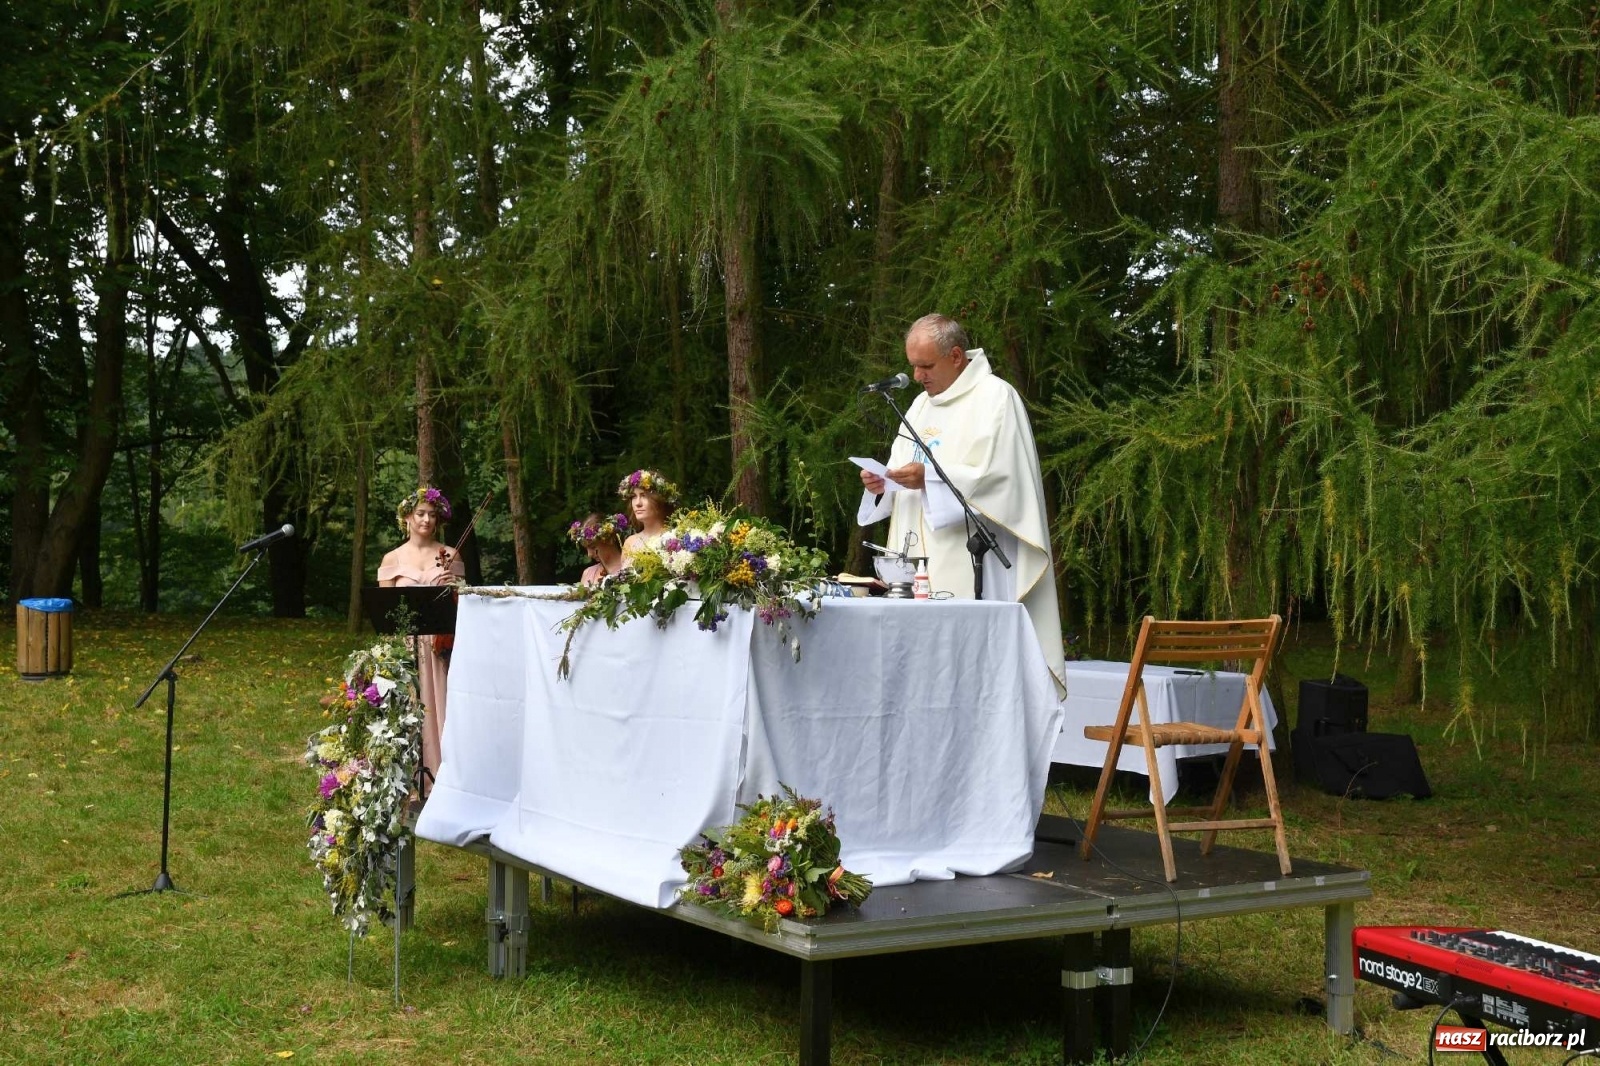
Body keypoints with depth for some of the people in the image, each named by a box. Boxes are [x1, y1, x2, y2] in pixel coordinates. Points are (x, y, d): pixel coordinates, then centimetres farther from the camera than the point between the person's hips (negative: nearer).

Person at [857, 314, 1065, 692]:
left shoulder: (995, 398, -4)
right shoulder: (921, 405, 20)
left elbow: (1002, 476, -15)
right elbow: (905, 476, 22)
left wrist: (930, 478, -20)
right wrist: (881, 485, 0)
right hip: (921, 563, 7)